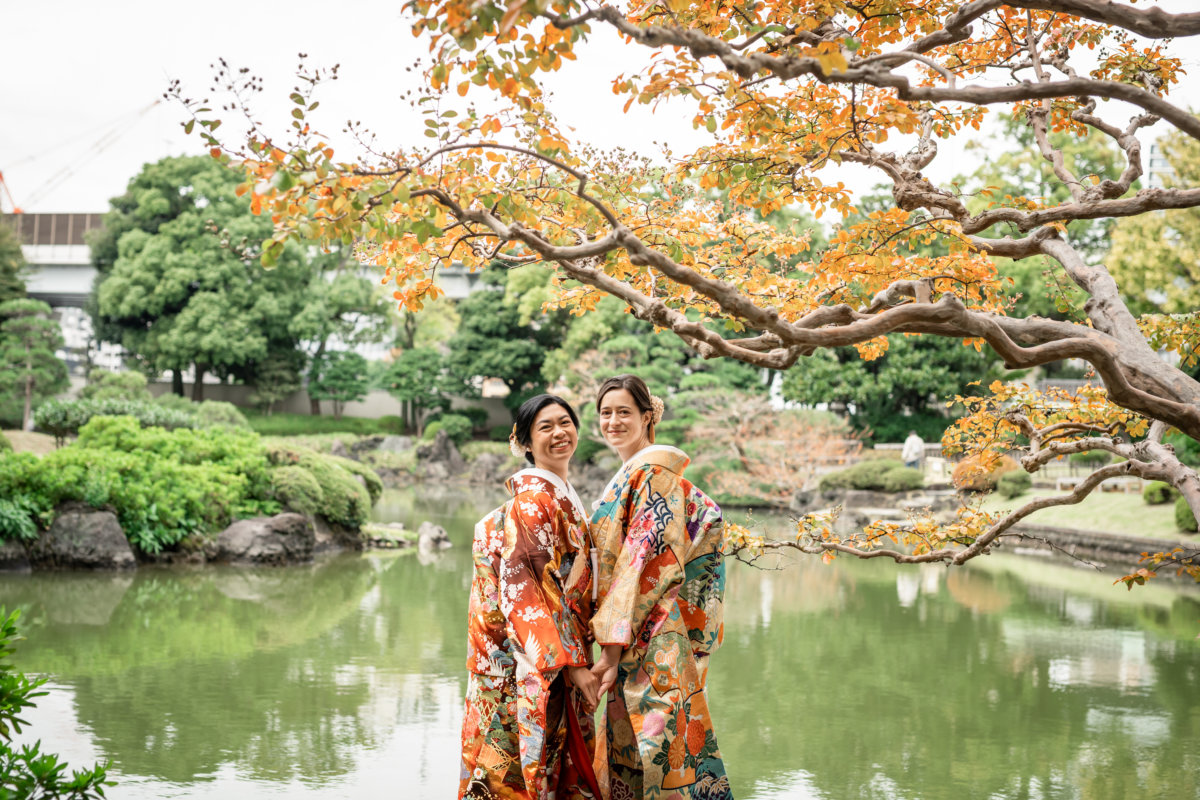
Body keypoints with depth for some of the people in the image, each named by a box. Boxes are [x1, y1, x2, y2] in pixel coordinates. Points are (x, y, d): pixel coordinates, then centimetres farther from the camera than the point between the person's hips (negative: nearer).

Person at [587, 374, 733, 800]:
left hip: (655, 638, -9)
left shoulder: (653, 470, -10)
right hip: (634, 642, 9)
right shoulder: (630, 475, 17)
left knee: (664, 748, -8)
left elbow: (649, 560, -16)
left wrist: (614, 647, -19)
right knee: (625, 752, 10)